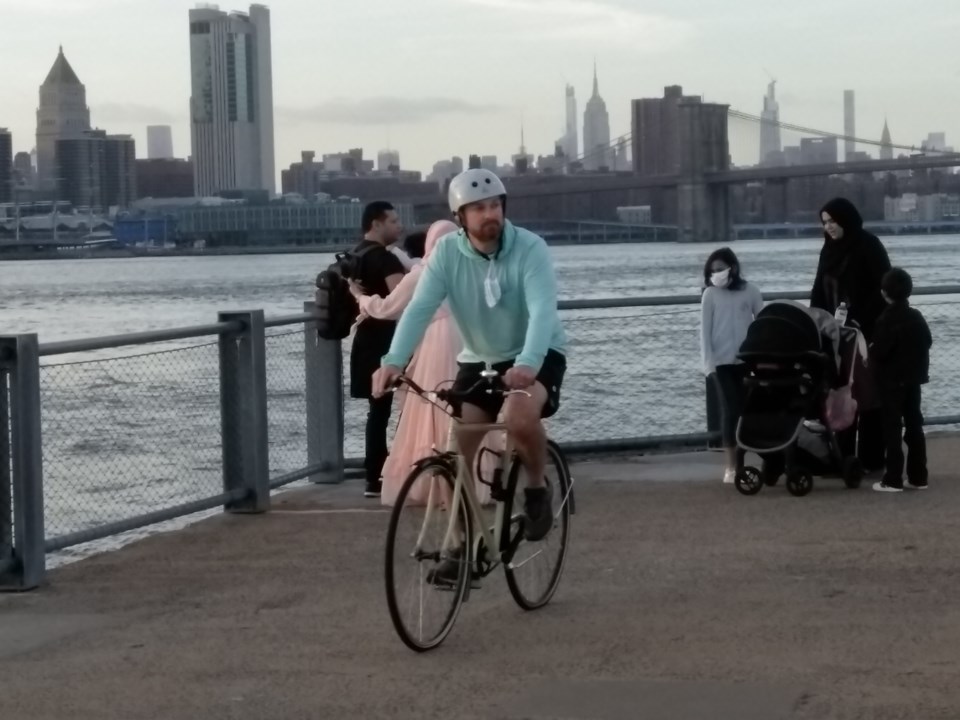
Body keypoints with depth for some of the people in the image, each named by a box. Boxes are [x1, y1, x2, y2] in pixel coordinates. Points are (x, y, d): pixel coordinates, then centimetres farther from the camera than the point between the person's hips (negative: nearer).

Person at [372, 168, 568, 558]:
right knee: (455, 449, -8)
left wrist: (528, 363, -51)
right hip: (479, 359, 4)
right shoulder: (447, 252, -12)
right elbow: (419, 308, -22)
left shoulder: (530, 248, -21)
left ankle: (536, 489, -4)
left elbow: (543, 309, -33)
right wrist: (394, 361, -39)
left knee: (519, 416, -33)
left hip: (537, 355, -4)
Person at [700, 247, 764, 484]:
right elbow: (705, 330, 1)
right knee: (730, 409, -7)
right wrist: (709, 362, -7)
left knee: (748, 409, -2)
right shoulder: (710, 294, 2)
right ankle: (731, 466, -4)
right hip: (721, 361, -1)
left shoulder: (750, 291, 3)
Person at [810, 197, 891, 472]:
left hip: (868, 331, -6)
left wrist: (860, 320, -21)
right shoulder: (830, 249, 11)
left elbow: (883, 289, -14)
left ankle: (871, 459, 0)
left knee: (869, 393, -3)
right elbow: (820, 290, 13)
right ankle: (842, 457, 6)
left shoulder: (869, 246, -9)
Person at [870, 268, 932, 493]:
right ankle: (918, 477, 15)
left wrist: (870, 351, 0)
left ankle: (893, 480, -5)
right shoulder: (917, 317, 5)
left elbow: (878, 352, -20)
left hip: (892, 381, -6)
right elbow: (927, 342, 12)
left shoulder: (886, 321, -16)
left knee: (893, 429, -4)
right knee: (914, 426, 12)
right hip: (914, 379, 7)